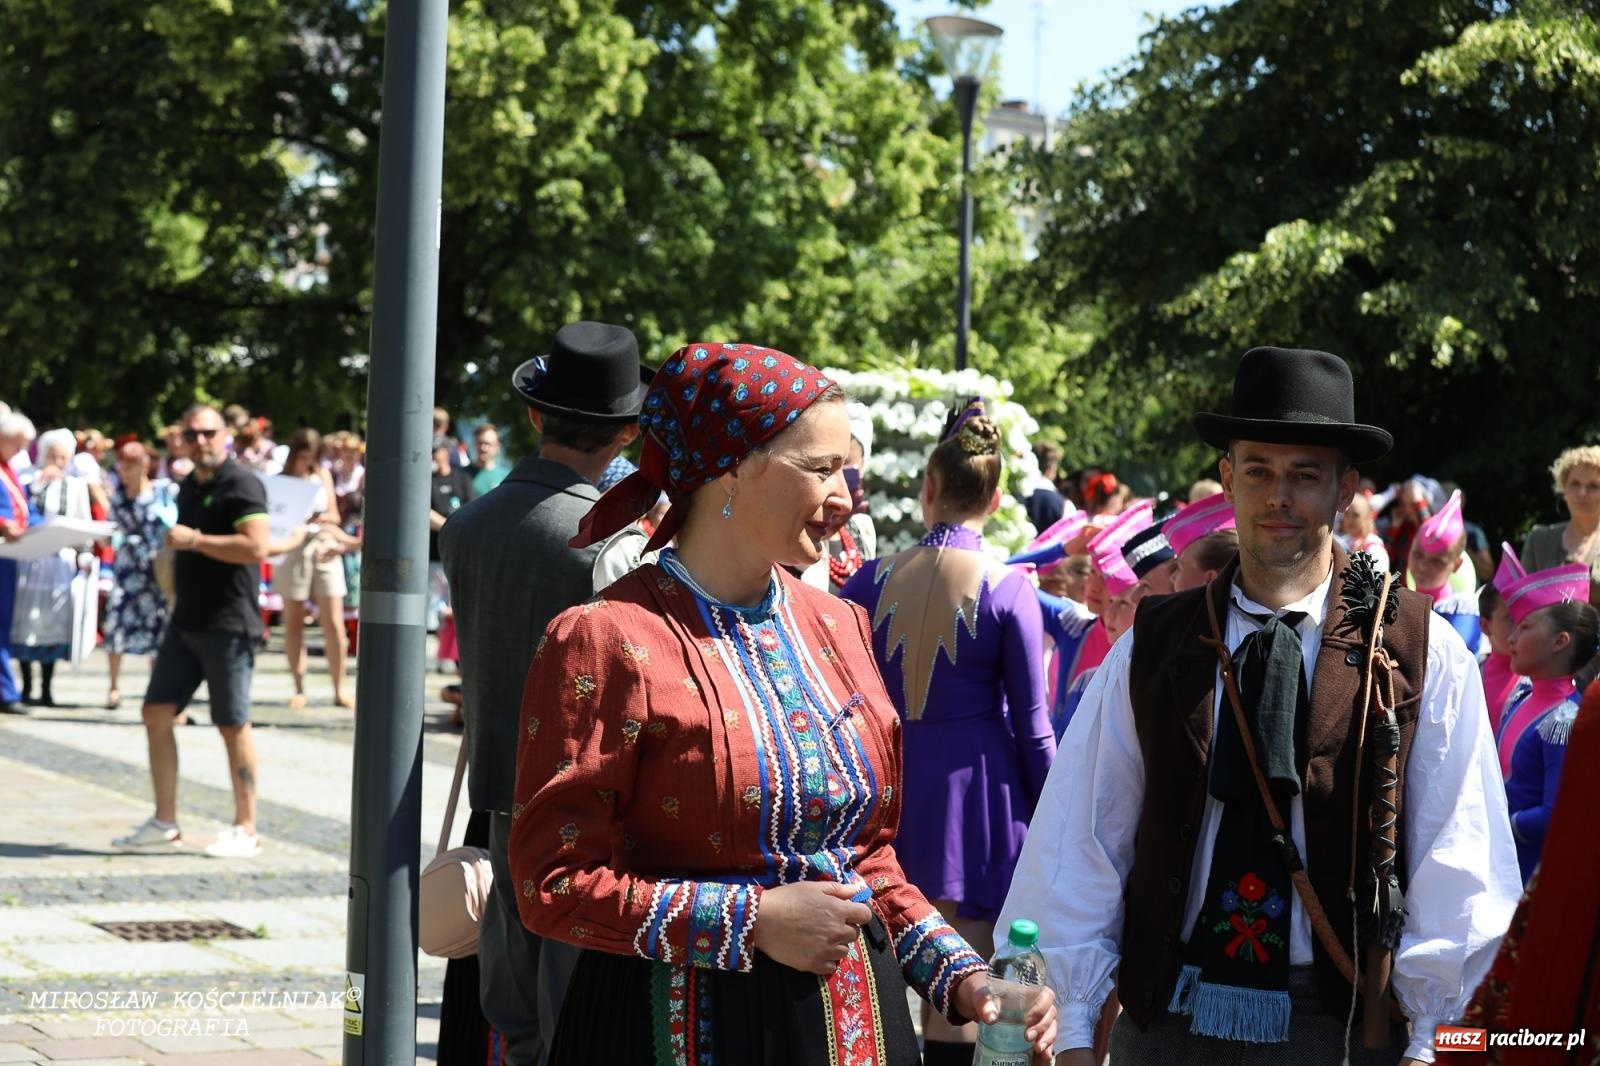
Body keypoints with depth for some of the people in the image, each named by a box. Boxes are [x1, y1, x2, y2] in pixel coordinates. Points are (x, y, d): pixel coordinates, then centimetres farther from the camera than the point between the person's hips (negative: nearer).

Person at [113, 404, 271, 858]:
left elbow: (255, 547, -23)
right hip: (187, 620, 9)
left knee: (233, 725, -2)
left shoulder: (241, 483, -11)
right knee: (156, 713, 5)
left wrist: (194, 539, -20)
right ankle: (165, 824, 11)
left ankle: (245, 830, 6)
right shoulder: (189, 487, 16)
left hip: (228, 625, -9)